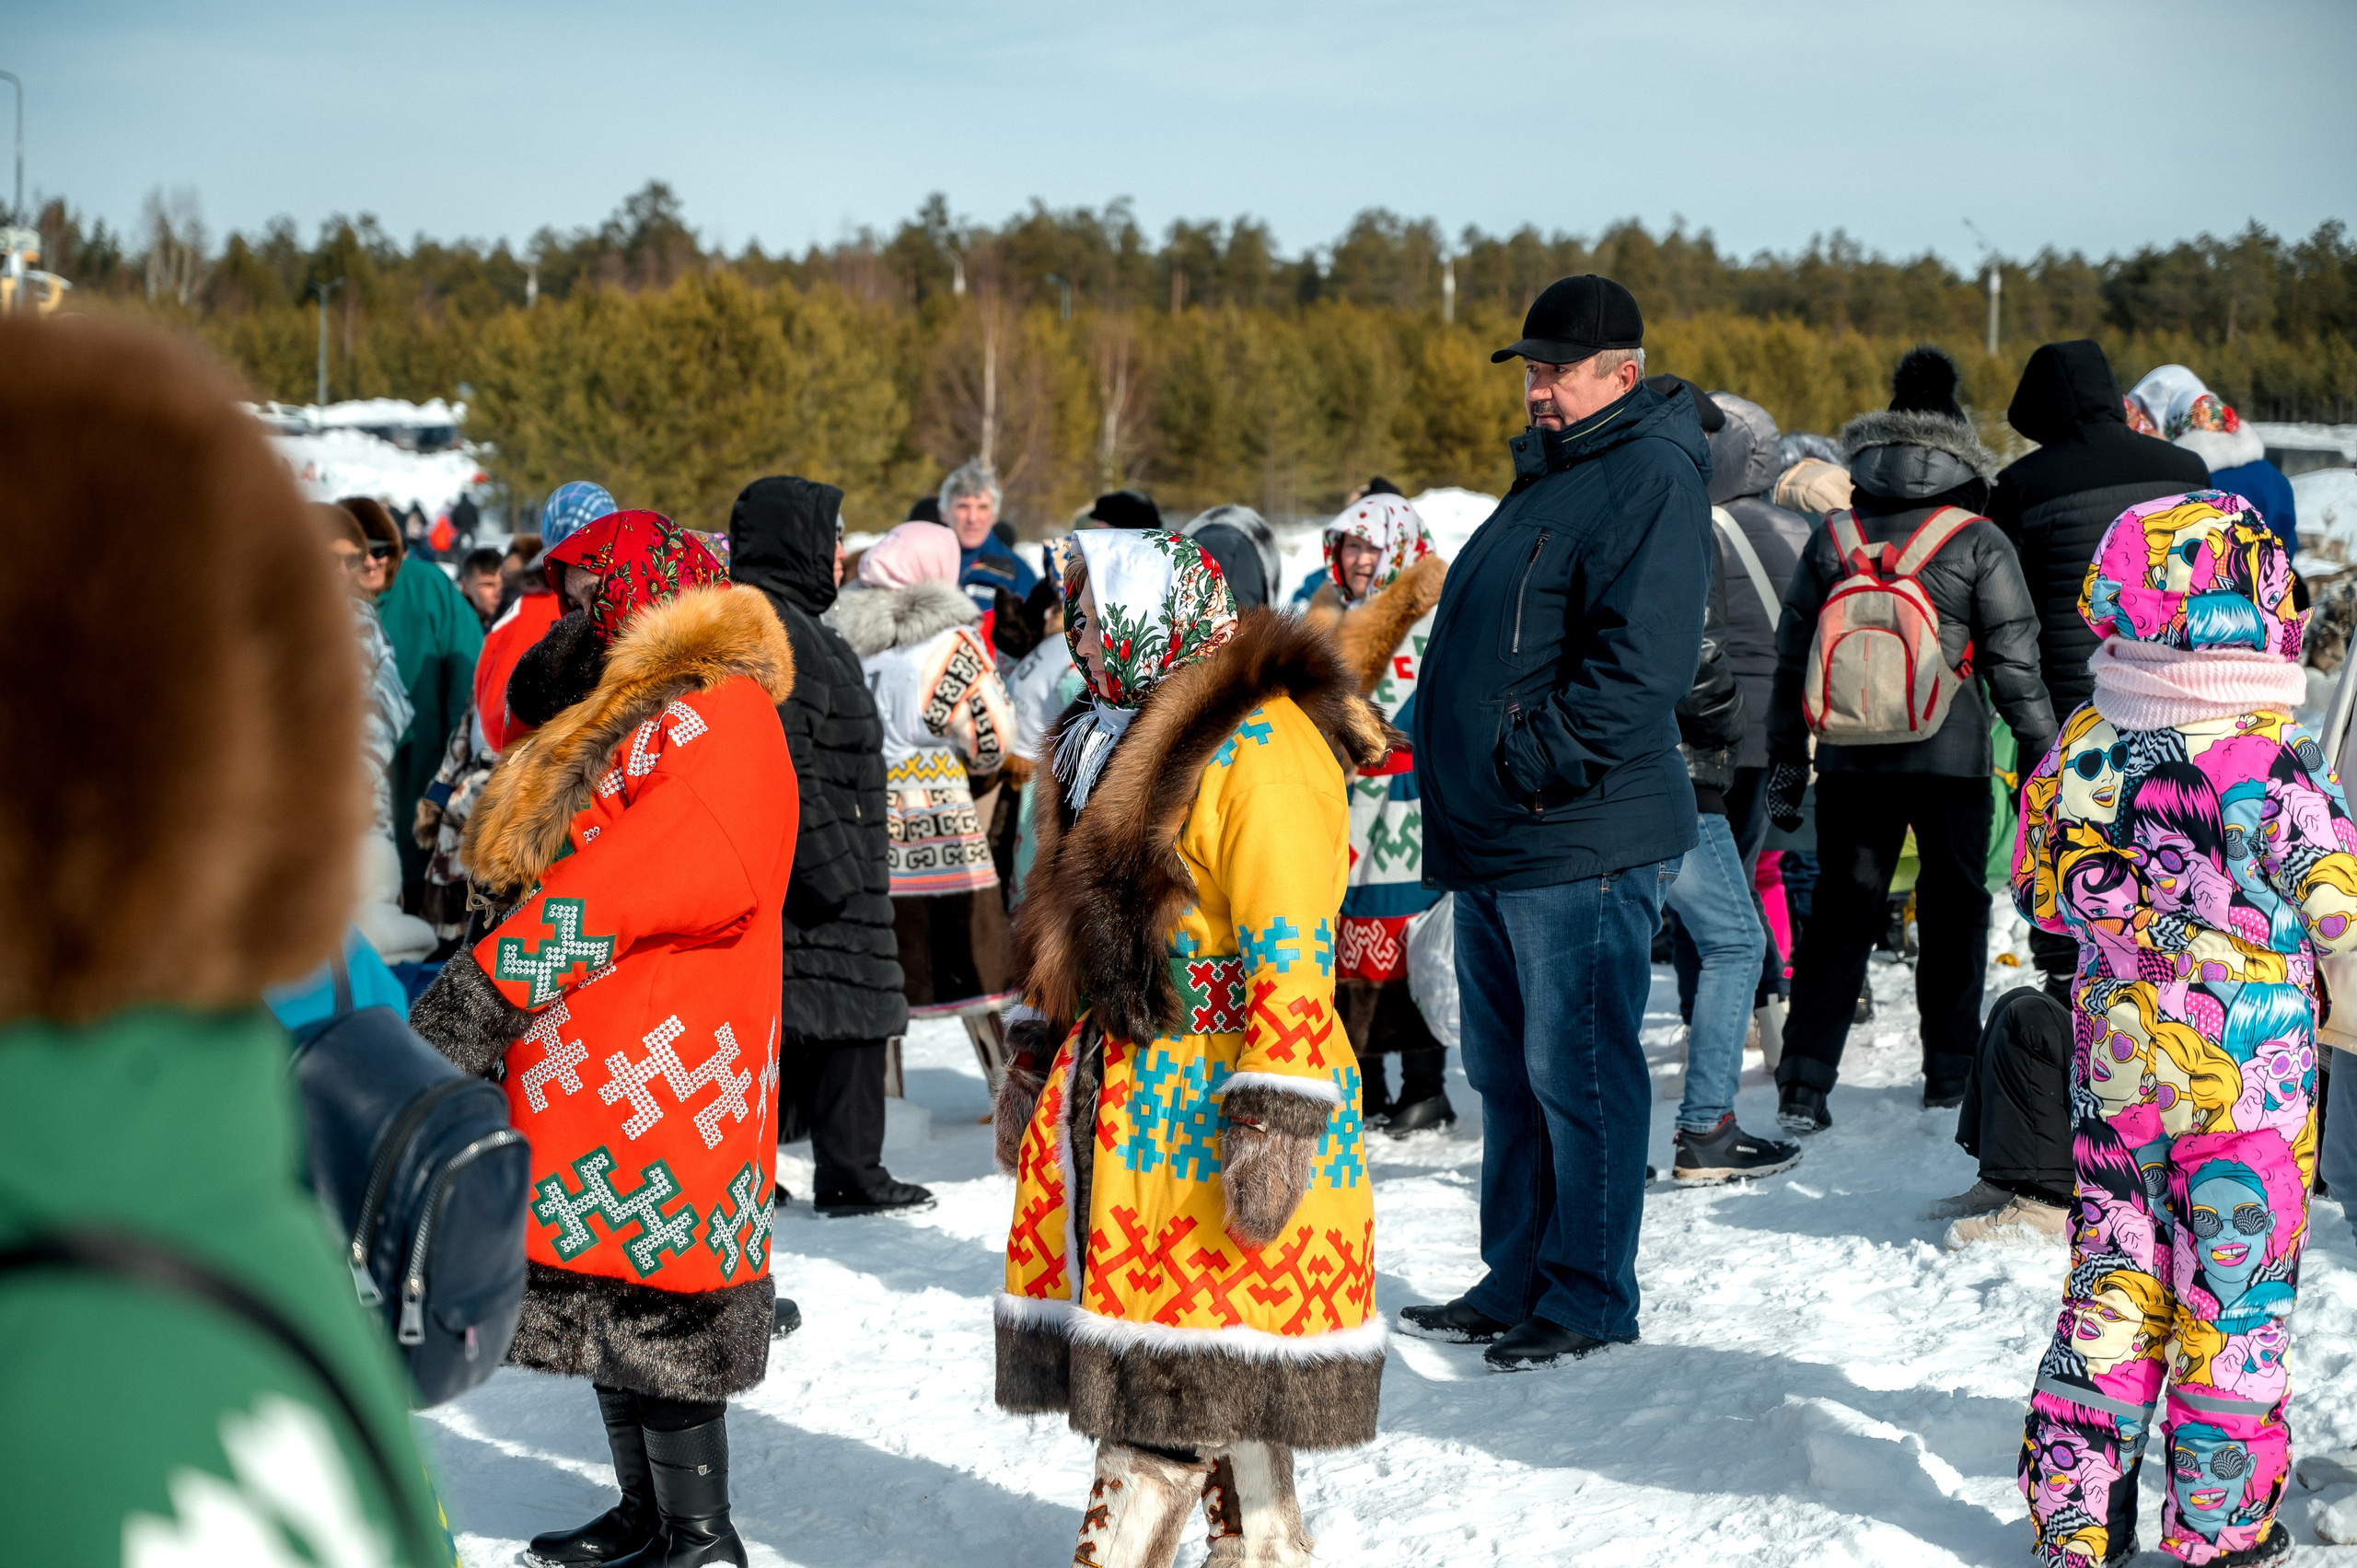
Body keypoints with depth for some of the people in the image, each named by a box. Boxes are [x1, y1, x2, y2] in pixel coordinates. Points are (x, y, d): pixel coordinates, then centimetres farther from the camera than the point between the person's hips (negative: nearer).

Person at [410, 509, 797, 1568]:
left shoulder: (715, 722, -15)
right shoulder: (620, 717, 18)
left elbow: (616, 890, -26)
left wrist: (490, 984, -24)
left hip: (661, 1075, -10)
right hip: (587, 1076, 10)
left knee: (651, 1303, -5)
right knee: (609, 1296, 16)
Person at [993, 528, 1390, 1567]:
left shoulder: (1261, 746, -15)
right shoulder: (1108, 740, 15)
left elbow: (1291, 959, -20)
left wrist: (1275, 1125, -24)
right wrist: (1037, 1064, 23)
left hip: (1212, 1104, -8)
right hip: (1113, 1093, 9)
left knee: (1218, 1347, -3)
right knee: (1135, 1332, 14)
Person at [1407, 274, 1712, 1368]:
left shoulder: (1650, 475, -11)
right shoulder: (1550, 472, 19)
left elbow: (1645, 661, -23)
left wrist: (1538, 759, -21)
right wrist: (1456, 764, 16)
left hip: (1583, 845, -10)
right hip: (1494, 842, 10)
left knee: (1576, 1071, -3)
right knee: (1506, 1070, 15)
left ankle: (1592, 1296, 7)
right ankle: (1517, 1278, 25)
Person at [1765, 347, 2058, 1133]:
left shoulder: (1832, 537, 4)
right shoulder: (1978, 543, -5)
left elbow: (1792, 660, 6)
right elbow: (2014, 662, -5)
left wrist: (1787, 762, 13)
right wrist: (2046, 756, 4)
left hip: (1851, 760, 2)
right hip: (1952, 758, -2)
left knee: (1839, 913, 6)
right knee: (1953, 908, 14)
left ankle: (1804, 1082, -2)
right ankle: (1951, 1070, 22)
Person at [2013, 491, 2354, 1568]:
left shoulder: (2076, 762, -4)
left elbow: (2041, 895, 10)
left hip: (2114, 1073, 4)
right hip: (2249, 1089, -4)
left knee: (2111, 1287, 14)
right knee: (2235, 1301, 9)